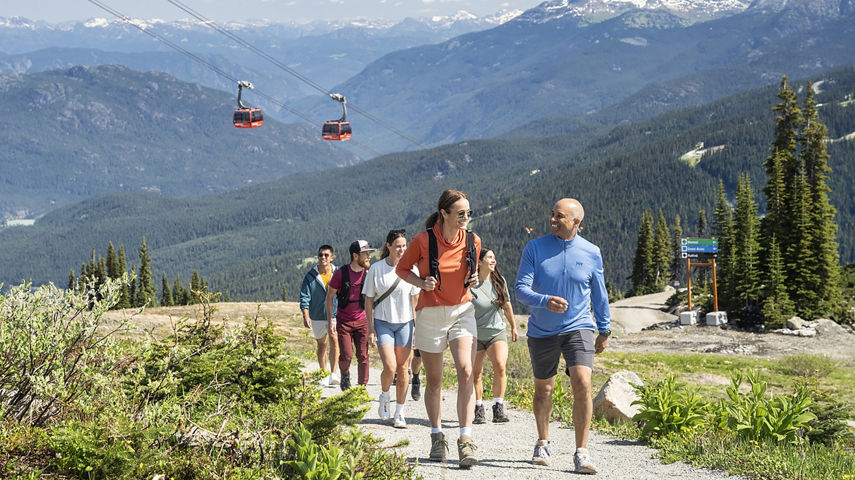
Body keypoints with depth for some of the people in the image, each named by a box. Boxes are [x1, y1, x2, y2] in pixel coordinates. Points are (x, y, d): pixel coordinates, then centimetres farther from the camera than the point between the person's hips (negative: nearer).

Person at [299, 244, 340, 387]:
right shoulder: (310, 276, -1)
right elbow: (304, 297, -2)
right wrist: (305, 315, -14)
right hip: (317, 316, 2)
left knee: (334, 340, -20)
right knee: (321, 345, 12)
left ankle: (333, 373, -20)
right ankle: (324, 374, 24)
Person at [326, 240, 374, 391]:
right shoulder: (341, 273, -10)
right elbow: (330, 296, 0)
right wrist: (330, 320, -4)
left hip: (362, 321, 2)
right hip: (344, 321, -2)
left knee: (363, 356, -3)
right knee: (346, 356, -7)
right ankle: (345, 374, 24)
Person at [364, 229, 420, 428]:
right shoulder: (376, 269, -3)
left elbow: (416, 299, 8)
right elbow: (369, 300, 2)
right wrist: (370, 327, -2)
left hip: (405, 323, 2)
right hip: (383, 322, -2)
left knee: (403, 370, 2)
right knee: (390, 367, -14)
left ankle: (399, 414, 12)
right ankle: (384, 397, 16)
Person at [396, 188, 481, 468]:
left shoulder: (472, 241, -1)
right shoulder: (423, 240, -11)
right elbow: (402, 268, 4)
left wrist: (473, 279, -5)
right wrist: (422, 283, -14)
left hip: (462, 312, 2)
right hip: (430, 315, -2)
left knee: (466, 372, -18)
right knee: (434, 381, 8)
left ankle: (466, 440, -19)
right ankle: (437, 437, 27)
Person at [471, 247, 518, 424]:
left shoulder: (499, 281, 1)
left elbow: (507, 305, 14)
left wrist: (514, 327, 22)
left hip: (497, 332, 2)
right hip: (475, 335, -2)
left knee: (500, 367, -19)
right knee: (476, 375, 4)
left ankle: (498, 409, -16)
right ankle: (478, 410, 20)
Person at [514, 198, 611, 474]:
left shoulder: (591, 253, -2)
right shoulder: (534, 249, -6)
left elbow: (599, 295, 11)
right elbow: (521, 289, -11)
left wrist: (604, 330, 17)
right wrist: (545, 301, -30)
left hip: (578, 328, -1)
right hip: (542, 331, 1)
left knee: (582, 384, -19)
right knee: (543, 390, 13)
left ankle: (582, 453, -14)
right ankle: (543, 444, 37)